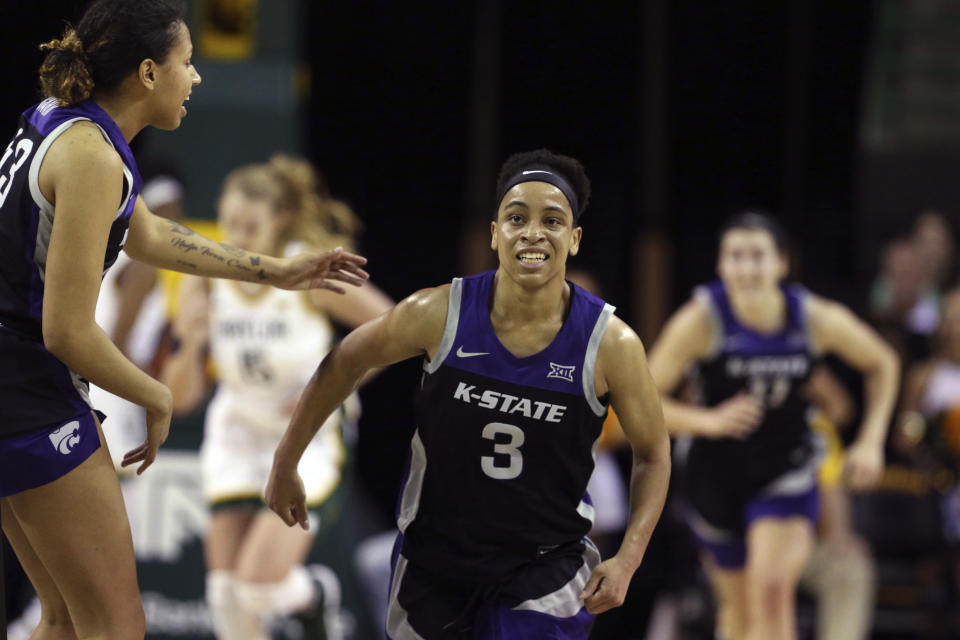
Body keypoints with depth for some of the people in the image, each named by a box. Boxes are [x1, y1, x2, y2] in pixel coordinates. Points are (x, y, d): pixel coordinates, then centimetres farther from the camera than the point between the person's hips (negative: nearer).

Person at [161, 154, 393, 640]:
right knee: (227, 596, -5)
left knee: (258, 588, -15)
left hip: (305, 440, -4)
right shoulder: (203, 282, -11)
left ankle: (314, 594, 19)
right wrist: (191, 344, -28)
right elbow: (180, 398, -8)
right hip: (236, 438, 4)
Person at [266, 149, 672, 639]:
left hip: (547, 573, -2)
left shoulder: (611, 344, -16)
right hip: (433, 557, 2)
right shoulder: (439, 314, -15)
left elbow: (653, 452, -1)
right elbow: (345, 363, 3)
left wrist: (627, 558, -12)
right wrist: (285, 464, 8)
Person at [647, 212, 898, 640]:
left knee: (772, 589, -22)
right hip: (718, 473, 1)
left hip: (787, 472, -1)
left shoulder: (817, 319, -15)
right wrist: (707, 421, -35)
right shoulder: (701, 320, -20)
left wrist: (871, 441, -3)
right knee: (738, 604, 15)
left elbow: (882, 364, 5)